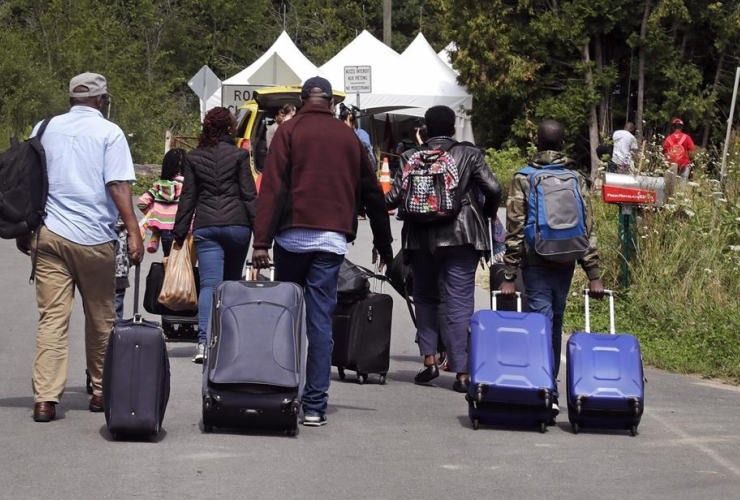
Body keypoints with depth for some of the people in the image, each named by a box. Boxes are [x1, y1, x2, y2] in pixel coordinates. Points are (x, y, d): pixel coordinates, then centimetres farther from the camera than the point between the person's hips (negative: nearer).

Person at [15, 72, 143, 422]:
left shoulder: (46, 128, 10)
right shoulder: (109, 132, -2)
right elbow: (118, 185, -10)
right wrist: (133, 232, -12)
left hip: (49, 236, 3)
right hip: (94, 238, -3)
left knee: (52, 318, -1)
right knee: (100, 320, 12)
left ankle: (45, 399, -11)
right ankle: (101, 391, 21)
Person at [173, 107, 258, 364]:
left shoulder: (193, 157, 7)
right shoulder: (238, 155, 0)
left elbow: (187, 198, 8)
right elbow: (249, 195, -2)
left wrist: (179, 233, 13)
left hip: (205, 227, 1)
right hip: (236, 224, -1)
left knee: (209, 283, -6)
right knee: (232, 283, 13)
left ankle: (204, 340, -24)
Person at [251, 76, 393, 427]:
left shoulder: (290, 131, 3)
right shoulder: (349, 138, 13)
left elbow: (272, 188, -6)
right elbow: (372, 193, 19)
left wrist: (261, 241, -10)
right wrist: (383, 243, 27)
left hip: (294, 236, -2)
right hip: (333, 240, 2)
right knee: (321, 320, 1)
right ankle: (315, 405, -3)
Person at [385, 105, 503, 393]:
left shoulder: (411, 158, 1)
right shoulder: (470, 155, 0)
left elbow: (395, 198, -4)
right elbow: (493, 189, -8)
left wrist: (379, 203, 18)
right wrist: (488, 213, 12)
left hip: (421, 239, 1)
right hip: (461, 237, -1)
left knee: (425, 298, 18)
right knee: (460, 303, -1)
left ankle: (429, 360, 7)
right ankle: (461, 372, -5)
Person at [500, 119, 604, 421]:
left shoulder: (522, 180, -4)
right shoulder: (576, 179, 3)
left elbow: (515, 230, -7)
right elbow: (588, 229, 1)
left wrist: (509, 276, -5)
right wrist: (593, 274, 3)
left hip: (535, 263, -3)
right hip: (566, 263, 3)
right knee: (555, 325, 15)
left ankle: (549, 395, -16)